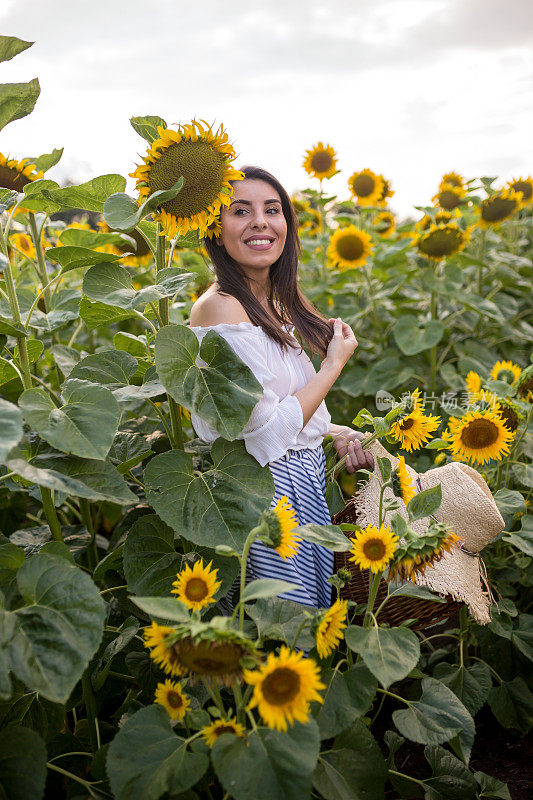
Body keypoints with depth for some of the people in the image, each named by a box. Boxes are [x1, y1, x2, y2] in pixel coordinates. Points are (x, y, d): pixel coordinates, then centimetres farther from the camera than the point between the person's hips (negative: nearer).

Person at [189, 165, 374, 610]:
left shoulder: (274, 303, 8)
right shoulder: (221, 308, -20)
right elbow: (265, 435, -22)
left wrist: (335, 433, 0)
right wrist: (334, 365, -12)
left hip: (308, 481, 9)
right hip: (265, 494, -9)